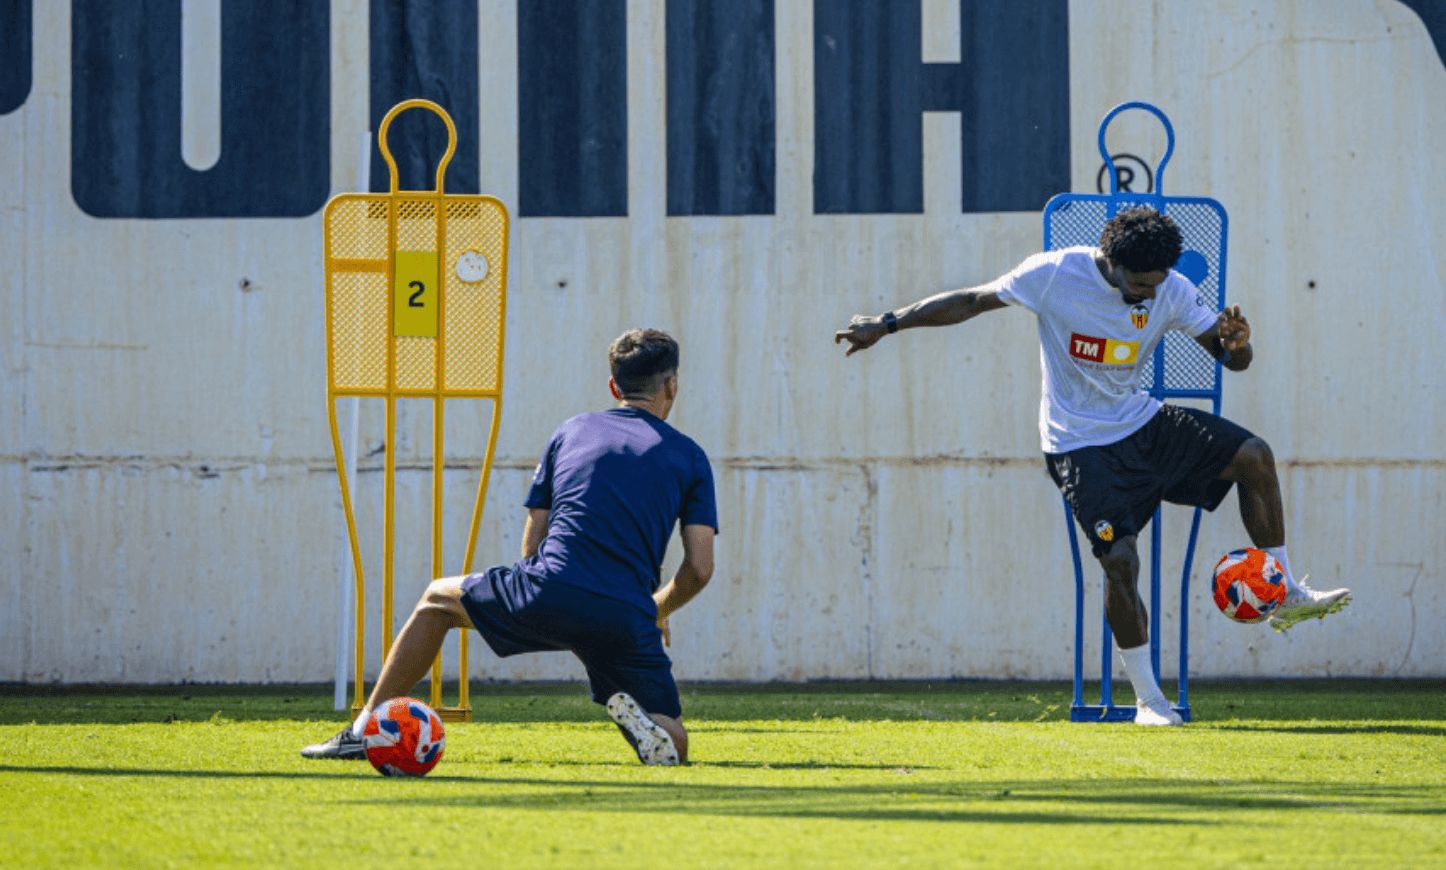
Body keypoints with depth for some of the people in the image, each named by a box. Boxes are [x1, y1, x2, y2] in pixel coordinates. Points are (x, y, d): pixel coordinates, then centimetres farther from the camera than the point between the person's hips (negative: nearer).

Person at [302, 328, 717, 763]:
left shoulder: (572, 431, 19)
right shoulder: (688, 456, 14)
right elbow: (700, 568, 7)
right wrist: (656, 612, 27)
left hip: (550, 596, 1)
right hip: (627, 623, -1)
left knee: (438, 600, 28)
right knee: (673, 747, 15)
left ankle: (366, 731, 21)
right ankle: (635, 713, -21)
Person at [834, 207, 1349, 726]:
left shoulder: (1171, 291, -7)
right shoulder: (1055, 274, -17)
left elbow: (1232, 359, -1)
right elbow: (969, 302, -6)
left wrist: (1237, 343, -26)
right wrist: (887, 325, -6)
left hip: (1142, 424, 5)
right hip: (1080, 444, -5)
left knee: (1253, 456, -10)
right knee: (1120, 559, -18)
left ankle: (1287, 595, 3)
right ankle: (1147, 699, -5)